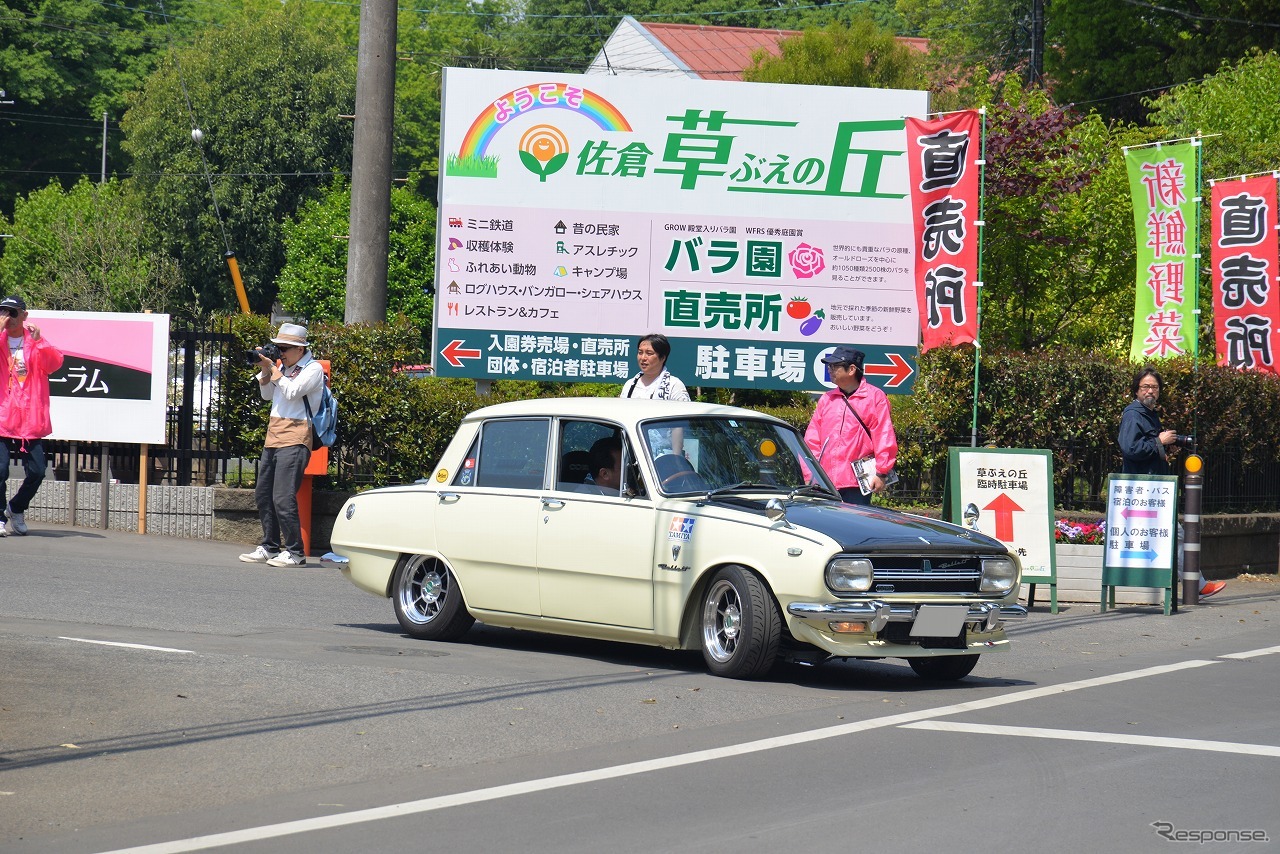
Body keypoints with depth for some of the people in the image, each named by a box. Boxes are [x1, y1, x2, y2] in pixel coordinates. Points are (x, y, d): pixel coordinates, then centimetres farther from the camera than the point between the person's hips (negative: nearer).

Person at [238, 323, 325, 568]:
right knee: (263, 494, 10)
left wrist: (273, 369, -8)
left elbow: (292, 391, -17)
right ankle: (270, 547, 19)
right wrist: (265, 370, 7)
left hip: (294, 439, -9)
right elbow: (267, 395, 19)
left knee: (283, 498, -14)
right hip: (273, 436, 9)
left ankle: (295, 552, -9)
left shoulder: (313, 369, -5)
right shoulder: (284, 367, 18)